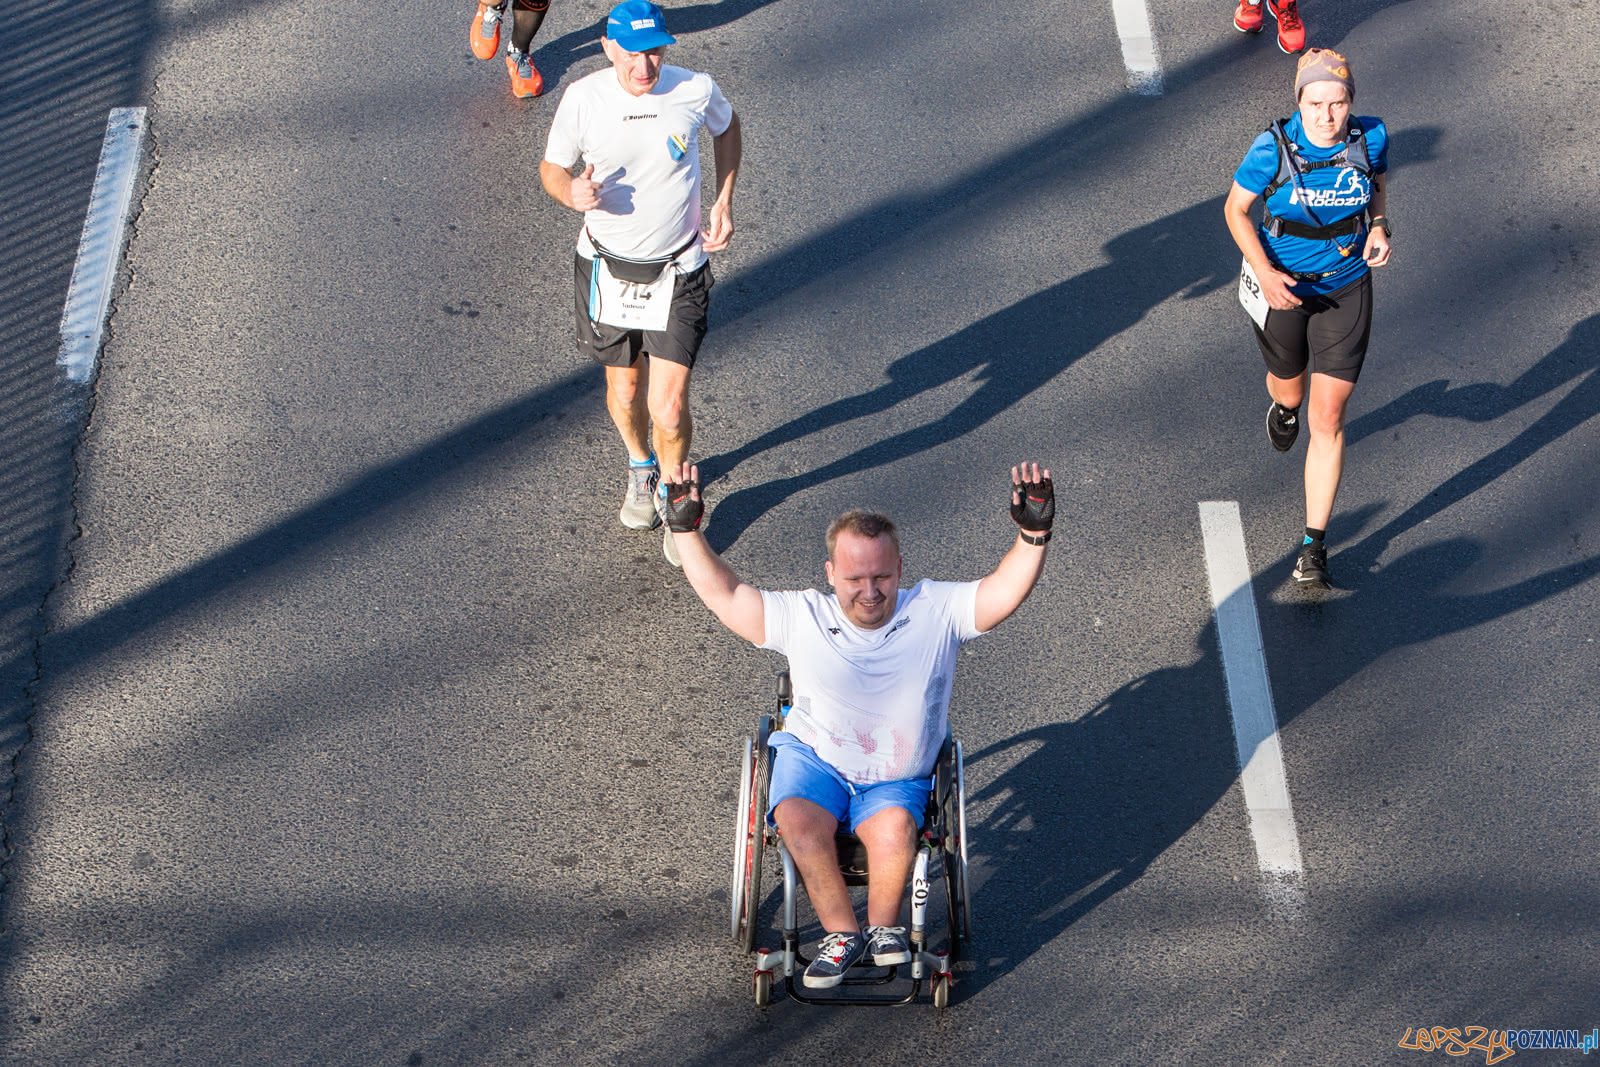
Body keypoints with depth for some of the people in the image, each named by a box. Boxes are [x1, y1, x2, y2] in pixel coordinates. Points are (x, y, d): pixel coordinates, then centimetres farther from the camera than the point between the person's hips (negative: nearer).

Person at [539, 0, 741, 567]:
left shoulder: (696, 91, -13)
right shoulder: (583, 99, -14)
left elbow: (727, 127, 11)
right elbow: (551, 167, -1)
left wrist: (723, 202, 4)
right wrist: (571, 192, -24)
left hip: (678, 271, -1)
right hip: (608, 266, 1)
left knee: (668, 409, -7)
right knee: (624, 391, 18)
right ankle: (640, 468, 52)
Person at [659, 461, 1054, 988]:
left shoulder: (936, 612, -4)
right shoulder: (802, 619, -3)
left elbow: (1004, 591, -14)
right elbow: (722, 593, -1)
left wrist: (1032, 534, -30)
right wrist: (686, 529, -10)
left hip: (897, 782, 0)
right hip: (813, 760, 1)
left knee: (895, 827, -33)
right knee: (797, 820, -31)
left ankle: (883, 926, -6)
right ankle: (842, 933, -14)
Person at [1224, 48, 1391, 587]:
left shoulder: (1370, 138, -13)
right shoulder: (1274, 147, -21)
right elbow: (1235, 208, -8)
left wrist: (1379, 226, -10)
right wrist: (1264, 272, -21)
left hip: (1346, 287, 0)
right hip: (1282, 284, 0)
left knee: (1327, 419, -4)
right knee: (1289, 387, 25)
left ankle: (1314, 545, 3)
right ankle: (1283, 408, 67)